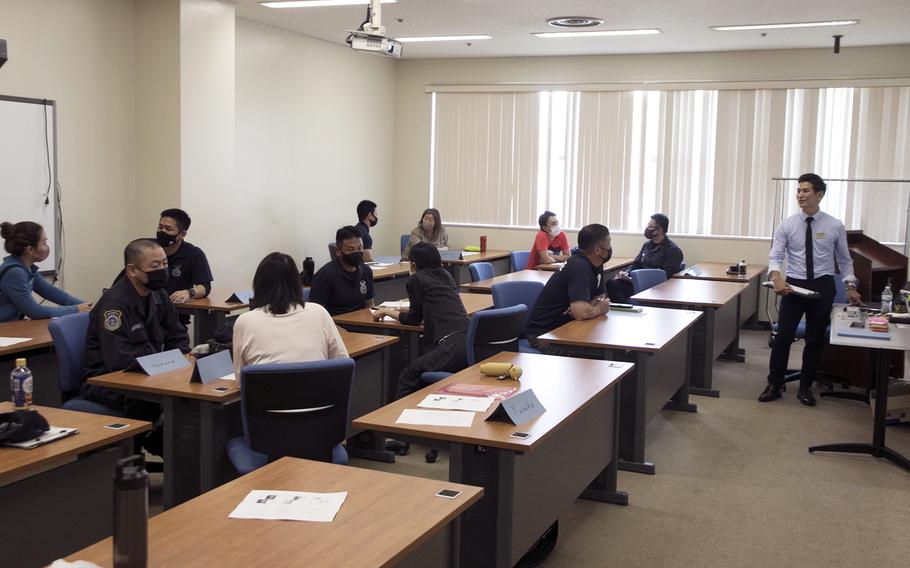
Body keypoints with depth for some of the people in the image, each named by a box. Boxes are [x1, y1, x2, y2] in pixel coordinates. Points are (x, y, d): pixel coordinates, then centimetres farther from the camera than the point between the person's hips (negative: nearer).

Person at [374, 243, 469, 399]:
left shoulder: (417, 278, 4)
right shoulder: (446, 275, 22)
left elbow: (413, 319, 12)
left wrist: (387, 312, 27)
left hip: (452, 345, -7)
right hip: (469, 340, 7)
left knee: (407, 377, 8)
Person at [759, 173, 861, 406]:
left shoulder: (835, 226, -1)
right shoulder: (787, 225, -2)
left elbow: (844, 259, 7)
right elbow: (775, 256, -7)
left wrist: (850, 285, -2)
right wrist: (776, 278, -25)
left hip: (822, 287, 1)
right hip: (794, 285, 0)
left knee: (816, 339, 9)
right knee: (783, 336, -3)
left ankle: (805, 387, 23)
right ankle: (774, 385, 11)